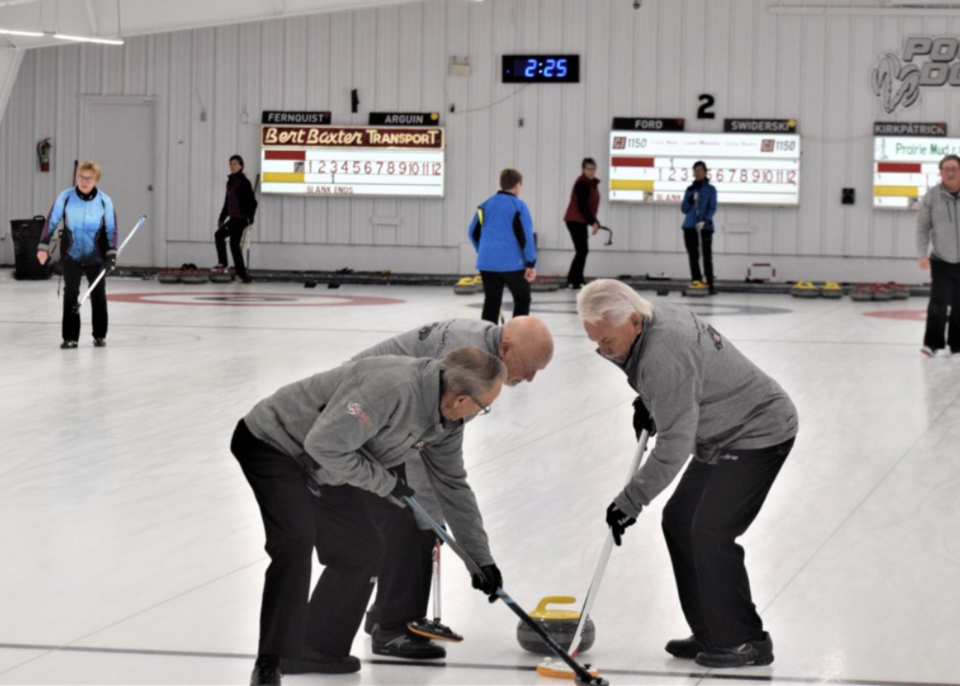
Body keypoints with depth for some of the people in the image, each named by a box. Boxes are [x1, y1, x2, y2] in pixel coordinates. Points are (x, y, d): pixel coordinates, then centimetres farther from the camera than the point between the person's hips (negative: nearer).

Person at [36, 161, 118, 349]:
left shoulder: (104, 200, -11)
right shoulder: (65, 197, -12)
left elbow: (111, 229, -5)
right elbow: (52, 221, -5)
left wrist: (111, 253, -13)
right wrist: (43, 246, -11)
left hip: (96, 256, 1)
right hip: (71, 256, -1)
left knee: (98, 294, 9)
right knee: (70, 293, -7)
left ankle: (99, 335, 24)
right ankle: (70, 337, -1)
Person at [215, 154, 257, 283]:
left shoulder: (244, 182, -9)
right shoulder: (230, 182, 15)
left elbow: (252, 201, -13)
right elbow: (227, 202, 22)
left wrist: (250, 218, -21)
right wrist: (222, 219, 21)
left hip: (241, 217, -9)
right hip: (233, 217, 9)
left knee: (219, 235, -15)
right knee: (234, 243, 6)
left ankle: (222, 263, -3)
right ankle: (243, 275, 8)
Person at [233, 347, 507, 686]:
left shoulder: (446, 418, -4)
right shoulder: (392, 387, -35)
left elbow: (453, 484, 10)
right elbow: (324, 444, -34)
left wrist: (481, 556, 14)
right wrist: (384, 482, -21)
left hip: (322, 470, 9)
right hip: (273, 443, -9)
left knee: (363, 552, 9)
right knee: (296, 542, -26)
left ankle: (318, 649, 23)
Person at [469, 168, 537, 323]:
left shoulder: (486, 205, 9)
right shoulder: (519, 206, -7)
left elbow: (473, 233, 15)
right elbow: (526, 236, -12)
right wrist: (531, 264, -10)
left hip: (487, 263, 5)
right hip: (512, 263, -5)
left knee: (491, 302, 9)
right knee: (522, 300, 11)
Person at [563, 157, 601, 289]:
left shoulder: (592, 183, 12)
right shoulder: (582, 184, -19)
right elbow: (582, 206, -23)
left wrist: (594, 221, 17)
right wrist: (593, 222, -23)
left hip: (581, 221, 10)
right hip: (575, 221, -10)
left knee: (583, 250, 14)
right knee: (582, 250, -14)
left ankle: (578, 279, 21)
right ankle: (572, 280, -15)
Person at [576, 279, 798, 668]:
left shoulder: (663, 354, -31)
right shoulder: (660, 316, 0)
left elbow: (675, 443, -30)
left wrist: (631, 501, -25)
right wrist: (649, 404, 9)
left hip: (758, 435, -11)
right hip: (726, 435, 11)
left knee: (711, 533, -16)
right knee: (679, 522, 10)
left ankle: (744, 642, -4)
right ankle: (711, 634, 15)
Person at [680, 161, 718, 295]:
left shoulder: (710, 189, 3)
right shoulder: (690, 189, 13)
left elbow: (712, 208, -5)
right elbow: (684, 209, 11)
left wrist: (705, 221, -21)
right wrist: (690, 200, -10)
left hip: (705, 227, -4)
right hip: (690, 227, 4)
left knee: (707, 257, -7)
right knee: (693, 257, 2)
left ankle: (710, 285, -9)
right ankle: (696, 281, 6)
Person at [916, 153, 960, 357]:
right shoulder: (932, 197, -7)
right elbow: (923, 227, -3)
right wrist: (922, 254, -12)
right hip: (941, 260, -1)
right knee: (939, 302, -10)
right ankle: (932, 343, -4)